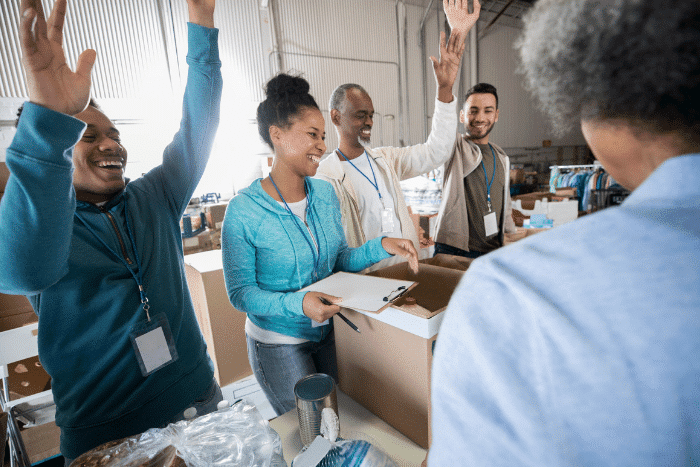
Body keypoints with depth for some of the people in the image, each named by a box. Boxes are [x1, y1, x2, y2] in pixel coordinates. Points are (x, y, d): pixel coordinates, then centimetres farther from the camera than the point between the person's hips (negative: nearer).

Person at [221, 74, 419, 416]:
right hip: (278, 344, -5)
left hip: (328, 331, 5)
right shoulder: (244, 211, -20)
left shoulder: (325, 193, -4)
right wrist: (297, 303, -32)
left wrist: (380, 247, -13)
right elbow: (240, 292, -17)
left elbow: (339, 260, 3)